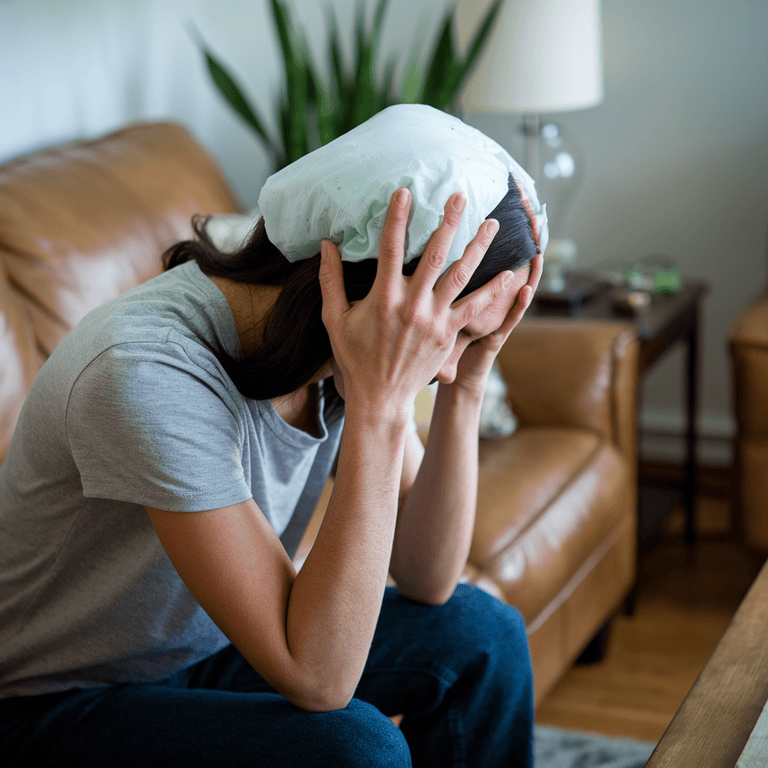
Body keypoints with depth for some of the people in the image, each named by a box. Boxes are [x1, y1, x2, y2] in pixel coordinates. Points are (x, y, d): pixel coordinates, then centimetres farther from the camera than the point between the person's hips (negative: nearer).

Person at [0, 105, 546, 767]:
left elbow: (425, 580, -9)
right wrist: (379, 402, -41)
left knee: (482, 633, -3)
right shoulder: (149, 374, -36)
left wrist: (468, 383, -21)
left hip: (206, 647, 7)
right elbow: (316, 680, -36)